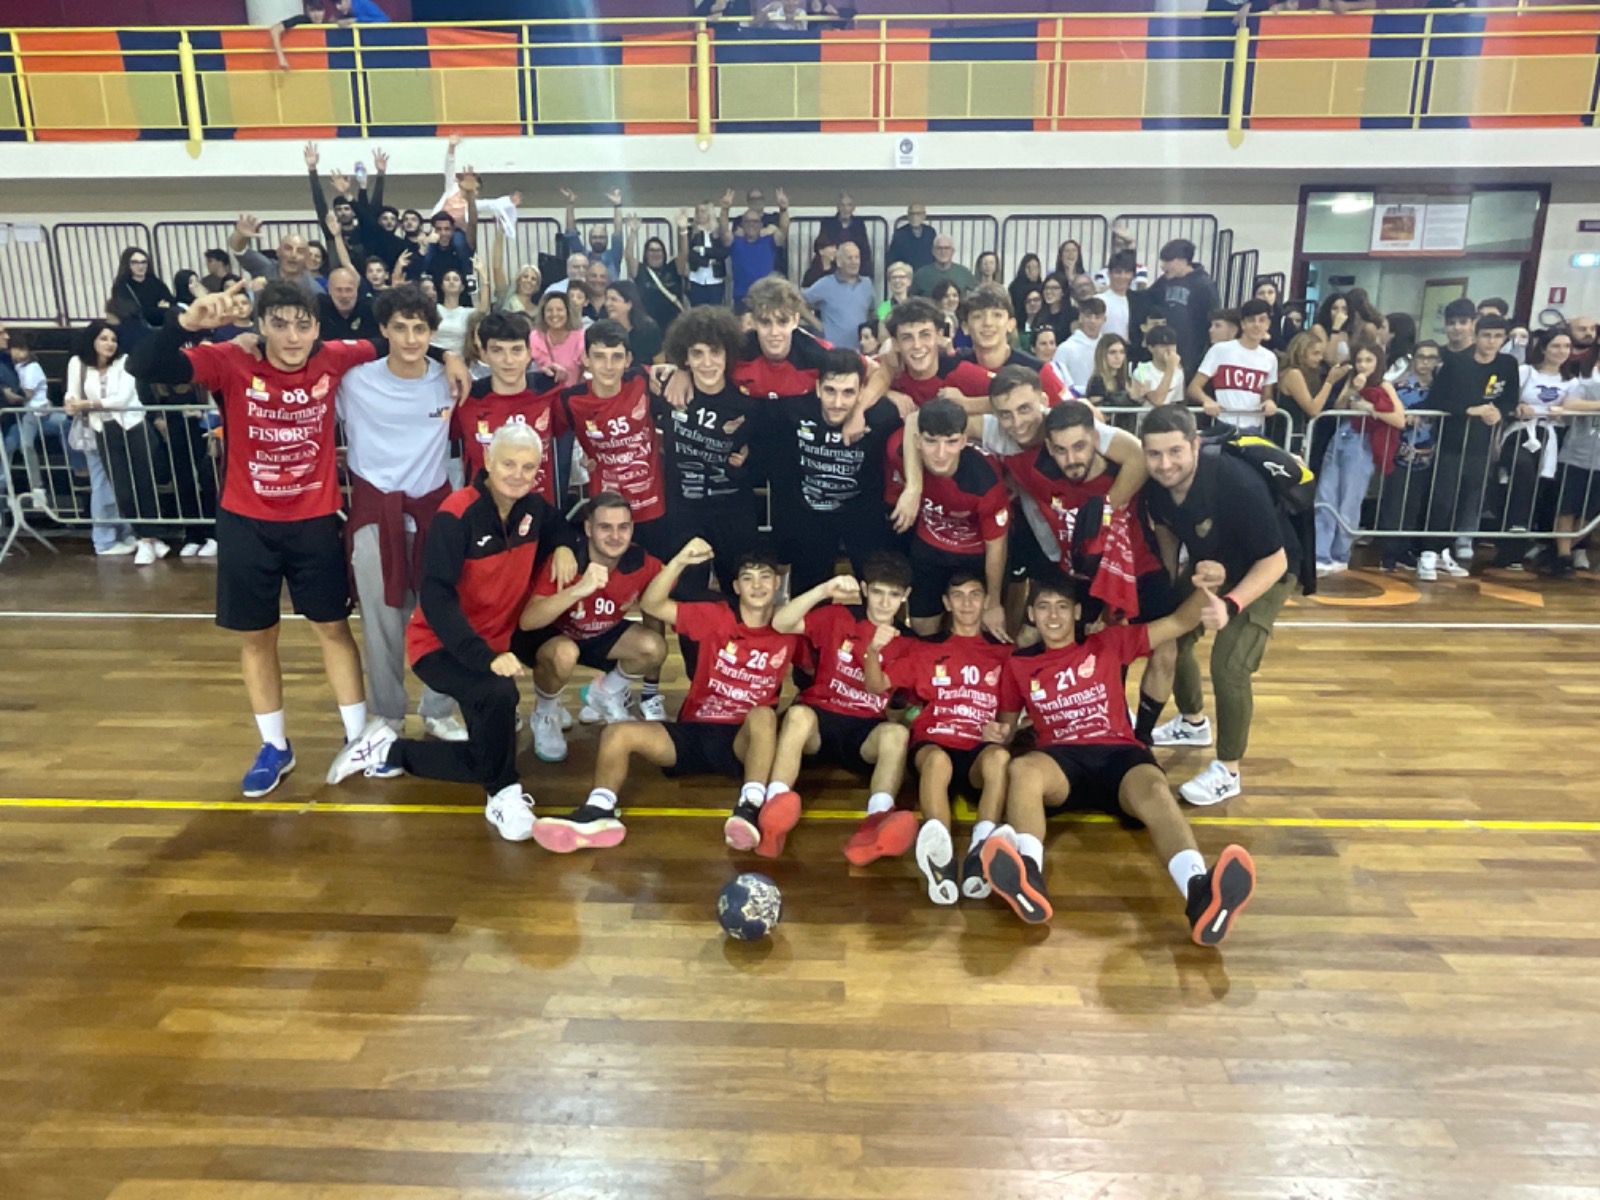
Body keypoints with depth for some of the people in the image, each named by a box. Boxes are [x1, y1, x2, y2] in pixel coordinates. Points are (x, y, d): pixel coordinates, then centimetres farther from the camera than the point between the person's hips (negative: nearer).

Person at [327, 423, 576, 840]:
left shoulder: (532, 507, -4)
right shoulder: (457, 514, -23)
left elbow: (560, 526, 21)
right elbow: (435, 596, -28)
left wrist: (562, 548, -5)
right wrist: (485, 657, -38)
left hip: (496, 643, 7)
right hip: (441, 645, -7)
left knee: (487, 759, 6)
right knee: (499, 692, -38)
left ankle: (389, 750, 24)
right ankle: (503, 793, -14)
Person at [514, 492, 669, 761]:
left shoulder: (642, 563, -22)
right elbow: (527, 621, -43)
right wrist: (578, 589, -56)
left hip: (600, 636, 4)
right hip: (549, 635, -4)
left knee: (654, 648, -19)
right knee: (564, 654, -37)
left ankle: (604, 695, 12)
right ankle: (545, 716, -3)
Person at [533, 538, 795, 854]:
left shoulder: (787, 631, 2)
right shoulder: (716, 617, 1)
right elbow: (651, 604, -7)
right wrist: (680, 561, -18)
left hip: (746, 740, -2)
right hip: (693, 733, 2)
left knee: (764, 715, -36)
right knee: (617, 734, -18)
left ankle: (750, 809, -49)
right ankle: (599, 812, -35)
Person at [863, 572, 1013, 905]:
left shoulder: (1003, 652, 20)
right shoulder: (925, 648, 20)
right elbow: (876, 686, 11)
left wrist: (1002, 730, -4)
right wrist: (874, 650, -9)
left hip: (980, 752, 1)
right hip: (933, 743, -1)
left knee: (1000, 756, -36)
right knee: (937, 759, -38)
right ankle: (940, 853, -60)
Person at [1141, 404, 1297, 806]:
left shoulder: (1238, 485, -38)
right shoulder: (1155, 485, -20)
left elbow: (1275, 560, -30)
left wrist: (1231, 604, -42)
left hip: (1264, 572, -6)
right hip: (1208, 566, 7)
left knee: (1229, 665, -17)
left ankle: (1227, 772, 2)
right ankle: (1193, 722, 40)